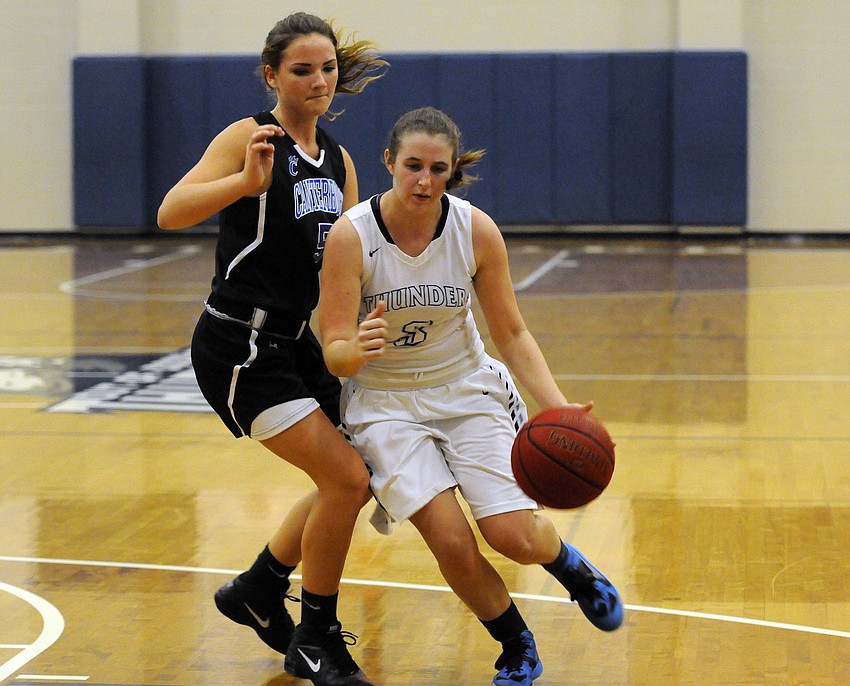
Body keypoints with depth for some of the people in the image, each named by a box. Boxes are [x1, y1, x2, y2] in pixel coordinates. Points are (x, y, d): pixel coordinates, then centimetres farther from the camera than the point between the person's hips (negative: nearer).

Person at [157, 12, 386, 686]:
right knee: (346, 478, -14)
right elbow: (171, 212, -24)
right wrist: (247, 182, -38)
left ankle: (257, 590, 34)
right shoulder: (250, 137, -12)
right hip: (238, 346, -8)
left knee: (353, 480, 14)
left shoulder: (338, 159, 10)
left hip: (295, 339, 8)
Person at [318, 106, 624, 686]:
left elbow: (511, 334, -5)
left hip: (466, 391, 2)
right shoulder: (351, 236, -20)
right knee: (451, 541, -20)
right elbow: (334, 354, -20)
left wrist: (558, 406, -19)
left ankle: (570, 565, 25)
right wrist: (358, 349, -44)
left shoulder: (476, 231, -14)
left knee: (514, 538, -14)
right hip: (385, 403, -1)